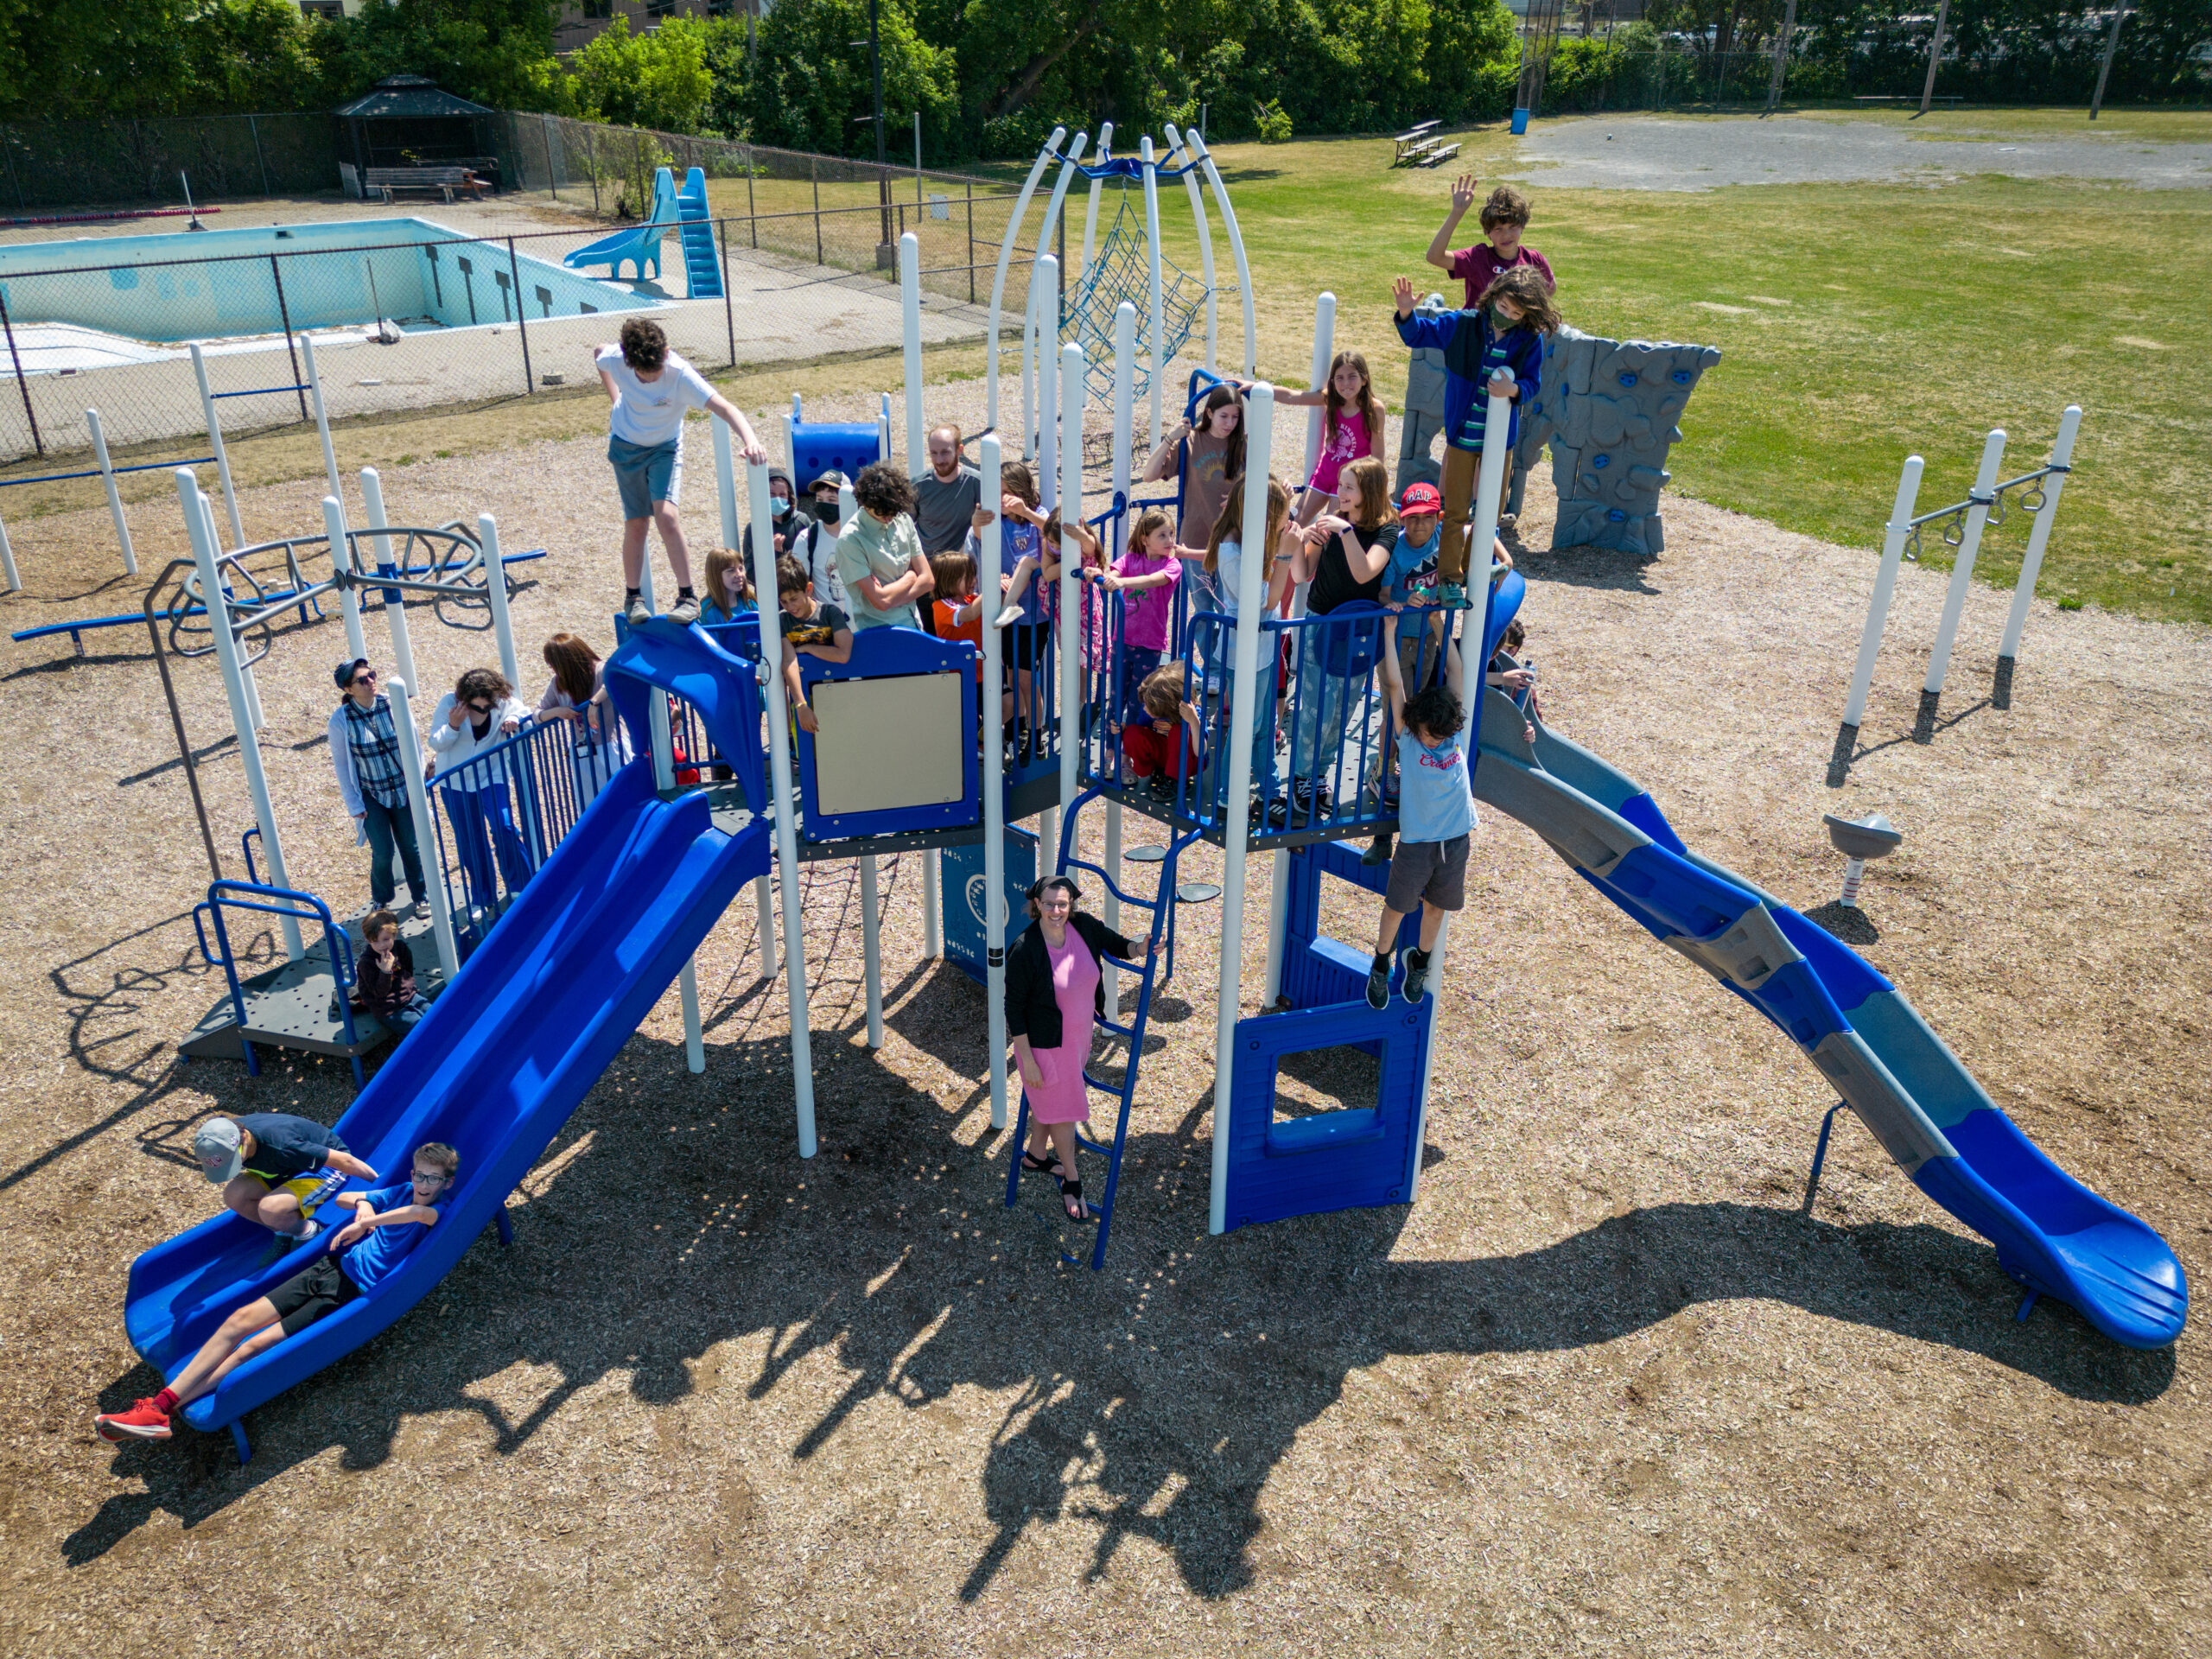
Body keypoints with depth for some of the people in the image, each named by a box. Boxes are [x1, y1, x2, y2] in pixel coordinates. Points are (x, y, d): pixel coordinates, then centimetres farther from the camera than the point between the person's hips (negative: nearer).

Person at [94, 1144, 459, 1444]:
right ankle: (161, 1403, -3)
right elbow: (341, 1197, 26)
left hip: (353, 1292, -7)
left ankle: (161, 1417, -13)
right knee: (240, 1320, -4)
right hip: (328, 1267, 7)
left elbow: (421, 1213, -34)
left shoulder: (437, 1209, -7)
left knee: (254, 1347, -14)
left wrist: (362, 1223, -24)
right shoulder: (401, 1193, 13)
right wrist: (363, 1204, 4)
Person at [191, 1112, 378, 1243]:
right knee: (233, 1195, -15)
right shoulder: (229, 1135, -19)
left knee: (269, 1209, -31)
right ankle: (284, 1234, 6)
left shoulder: (280, 1146, -40)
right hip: (288, 1170, 8)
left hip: (327, 1167, -8)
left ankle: (309, 1232, -2)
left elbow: (344, 1160, -33)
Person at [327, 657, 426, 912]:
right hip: (371, 796, -1)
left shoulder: (392, 704, -10)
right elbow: (341, 765, -5)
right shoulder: (340, 721, -13)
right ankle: (381, 901, 25)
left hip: (403, 790, 2)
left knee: (411, 847, 9)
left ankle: (421, 897, 30)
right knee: (383, 851, -2)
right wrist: (354, 805, -4)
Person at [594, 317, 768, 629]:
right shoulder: (614, 359, -24)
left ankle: (687, 597, -13)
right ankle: (632, 597, 20)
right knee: (636, 523, 2)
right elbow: (598, 352, 3)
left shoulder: (680, 374, -32)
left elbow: (724, 406, -45)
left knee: (666, 514, -22)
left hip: (665, 447, -2)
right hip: (626, 446, 2)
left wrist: (749, 439, -62)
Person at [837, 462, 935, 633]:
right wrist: (910, 577, 4)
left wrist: (891, 596, -7)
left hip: (913, 625, 5)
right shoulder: (850, 540, -11)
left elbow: (928, 580, 8)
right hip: (879, 632, -5)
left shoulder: (903, 520, 10)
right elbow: (881, 601, -14)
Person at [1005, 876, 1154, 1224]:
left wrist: (1139, 949, -16)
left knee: (1049, 1101, 26)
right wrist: (1027, 1060, -16)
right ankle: (1072, 1181, 29)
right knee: (1062, 1108, 8)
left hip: (1080, 1036, 6)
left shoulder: (1085, 927, -13)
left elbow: (1116, 944, 7)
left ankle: (1036, 1156, 51)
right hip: (1045, 1042, -6)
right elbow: (1014, 1009, -19)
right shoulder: (1024, 951, -27)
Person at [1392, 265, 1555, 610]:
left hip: (1500, 438, 2)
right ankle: (1449, 578, 10)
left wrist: (1513, 390, -27)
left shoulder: (1530, 340, -7)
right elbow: (1419, 334, -1)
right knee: (1455, 511, 0)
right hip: (1462, 435, -2)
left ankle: (1470, 568, 33)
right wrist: (1406, 312, -21)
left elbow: (1532, 384, -4)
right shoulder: (1462, 325, -8)